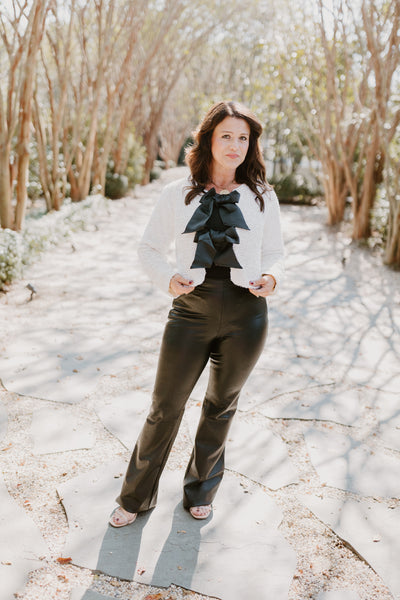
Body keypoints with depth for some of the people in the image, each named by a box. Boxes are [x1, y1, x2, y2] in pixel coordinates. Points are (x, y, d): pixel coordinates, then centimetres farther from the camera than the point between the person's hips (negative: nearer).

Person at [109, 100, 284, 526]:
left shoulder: (262, 196, 4)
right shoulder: (178, 194, 1)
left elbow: (274, 252, 13)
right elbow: (150, 247, 8)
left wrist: (271, 277, -9)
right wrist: (168, 278, -12)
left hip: (245, 315, 1)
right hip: (191, 311, -1)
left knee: (221, 407, 17)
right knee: (165, 408, 6)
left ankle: (200, 491, 40)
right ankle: (136, 497, 30)